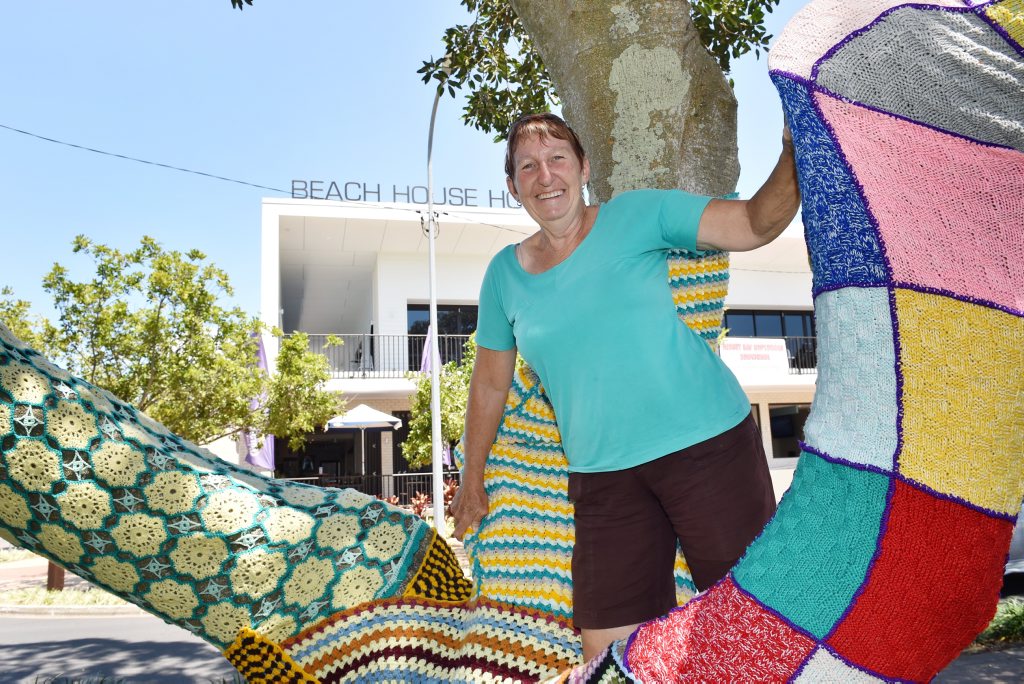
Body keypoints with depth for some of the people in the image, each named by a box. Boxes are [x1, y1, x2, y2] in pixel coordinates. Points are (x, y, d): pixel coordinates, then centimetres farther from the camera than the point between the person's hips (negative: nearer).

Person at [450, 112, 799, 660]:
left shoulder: (636, 215, -1)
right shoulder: (505, 273, 8)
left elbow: (754, 224, -7)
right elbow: (490, 382, 17)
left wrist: (793, 158, -27)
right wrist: (471, 481, 23)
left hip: (707, 443, -2)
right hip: (603, 475, 3)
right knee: (605, 651, 2)